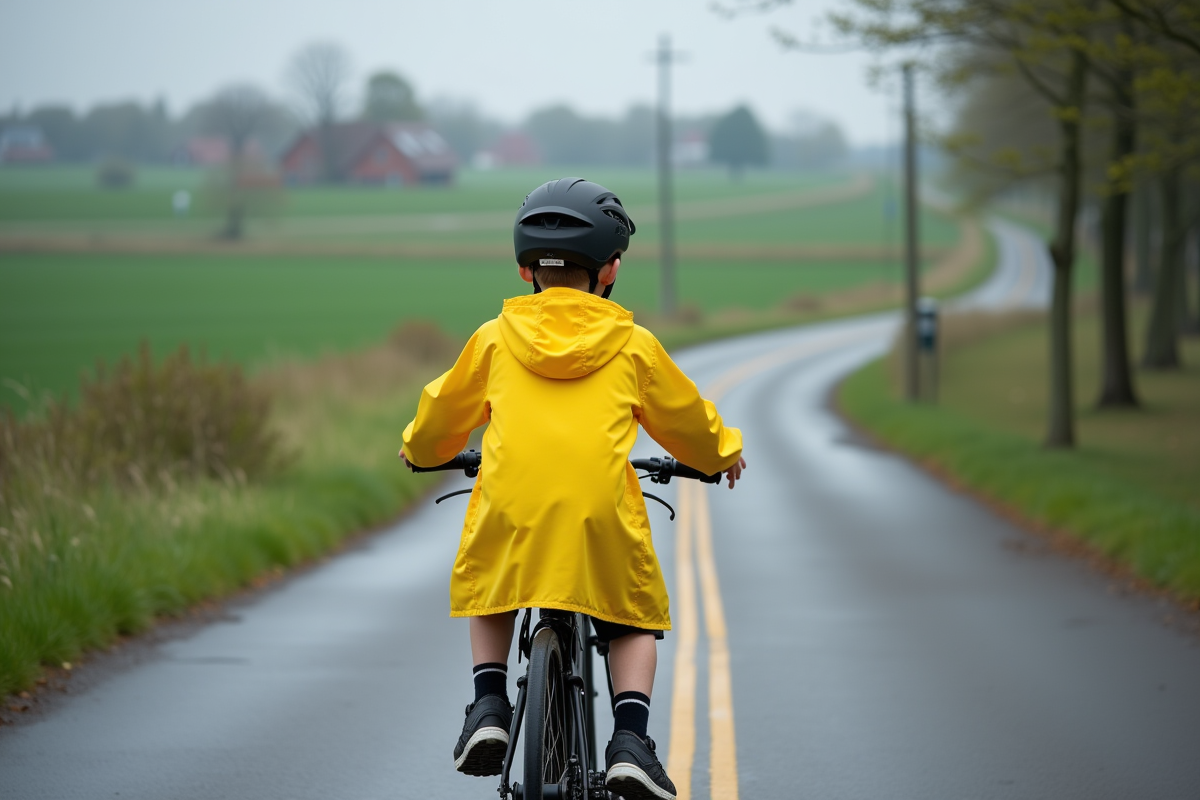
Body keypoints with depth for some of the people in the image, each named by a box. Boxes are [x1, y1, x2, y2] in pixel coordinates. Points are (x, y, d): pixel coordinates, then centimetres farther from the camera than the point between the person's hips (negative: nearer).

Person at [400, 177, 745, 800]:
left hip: (510, 512, 1)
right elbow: (686, 419, 26)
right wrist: (722, 455, 47)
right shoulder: (632, 346, 12)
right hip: (602, 514, -1)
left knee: (487, 594, 29)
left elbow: (443, 413, 28)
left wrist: (420, 449, 51)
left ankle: (489, 703, 10)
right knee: (634, 619, 18)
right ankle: (630, 737, -2)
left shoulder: (495, 338, 15)